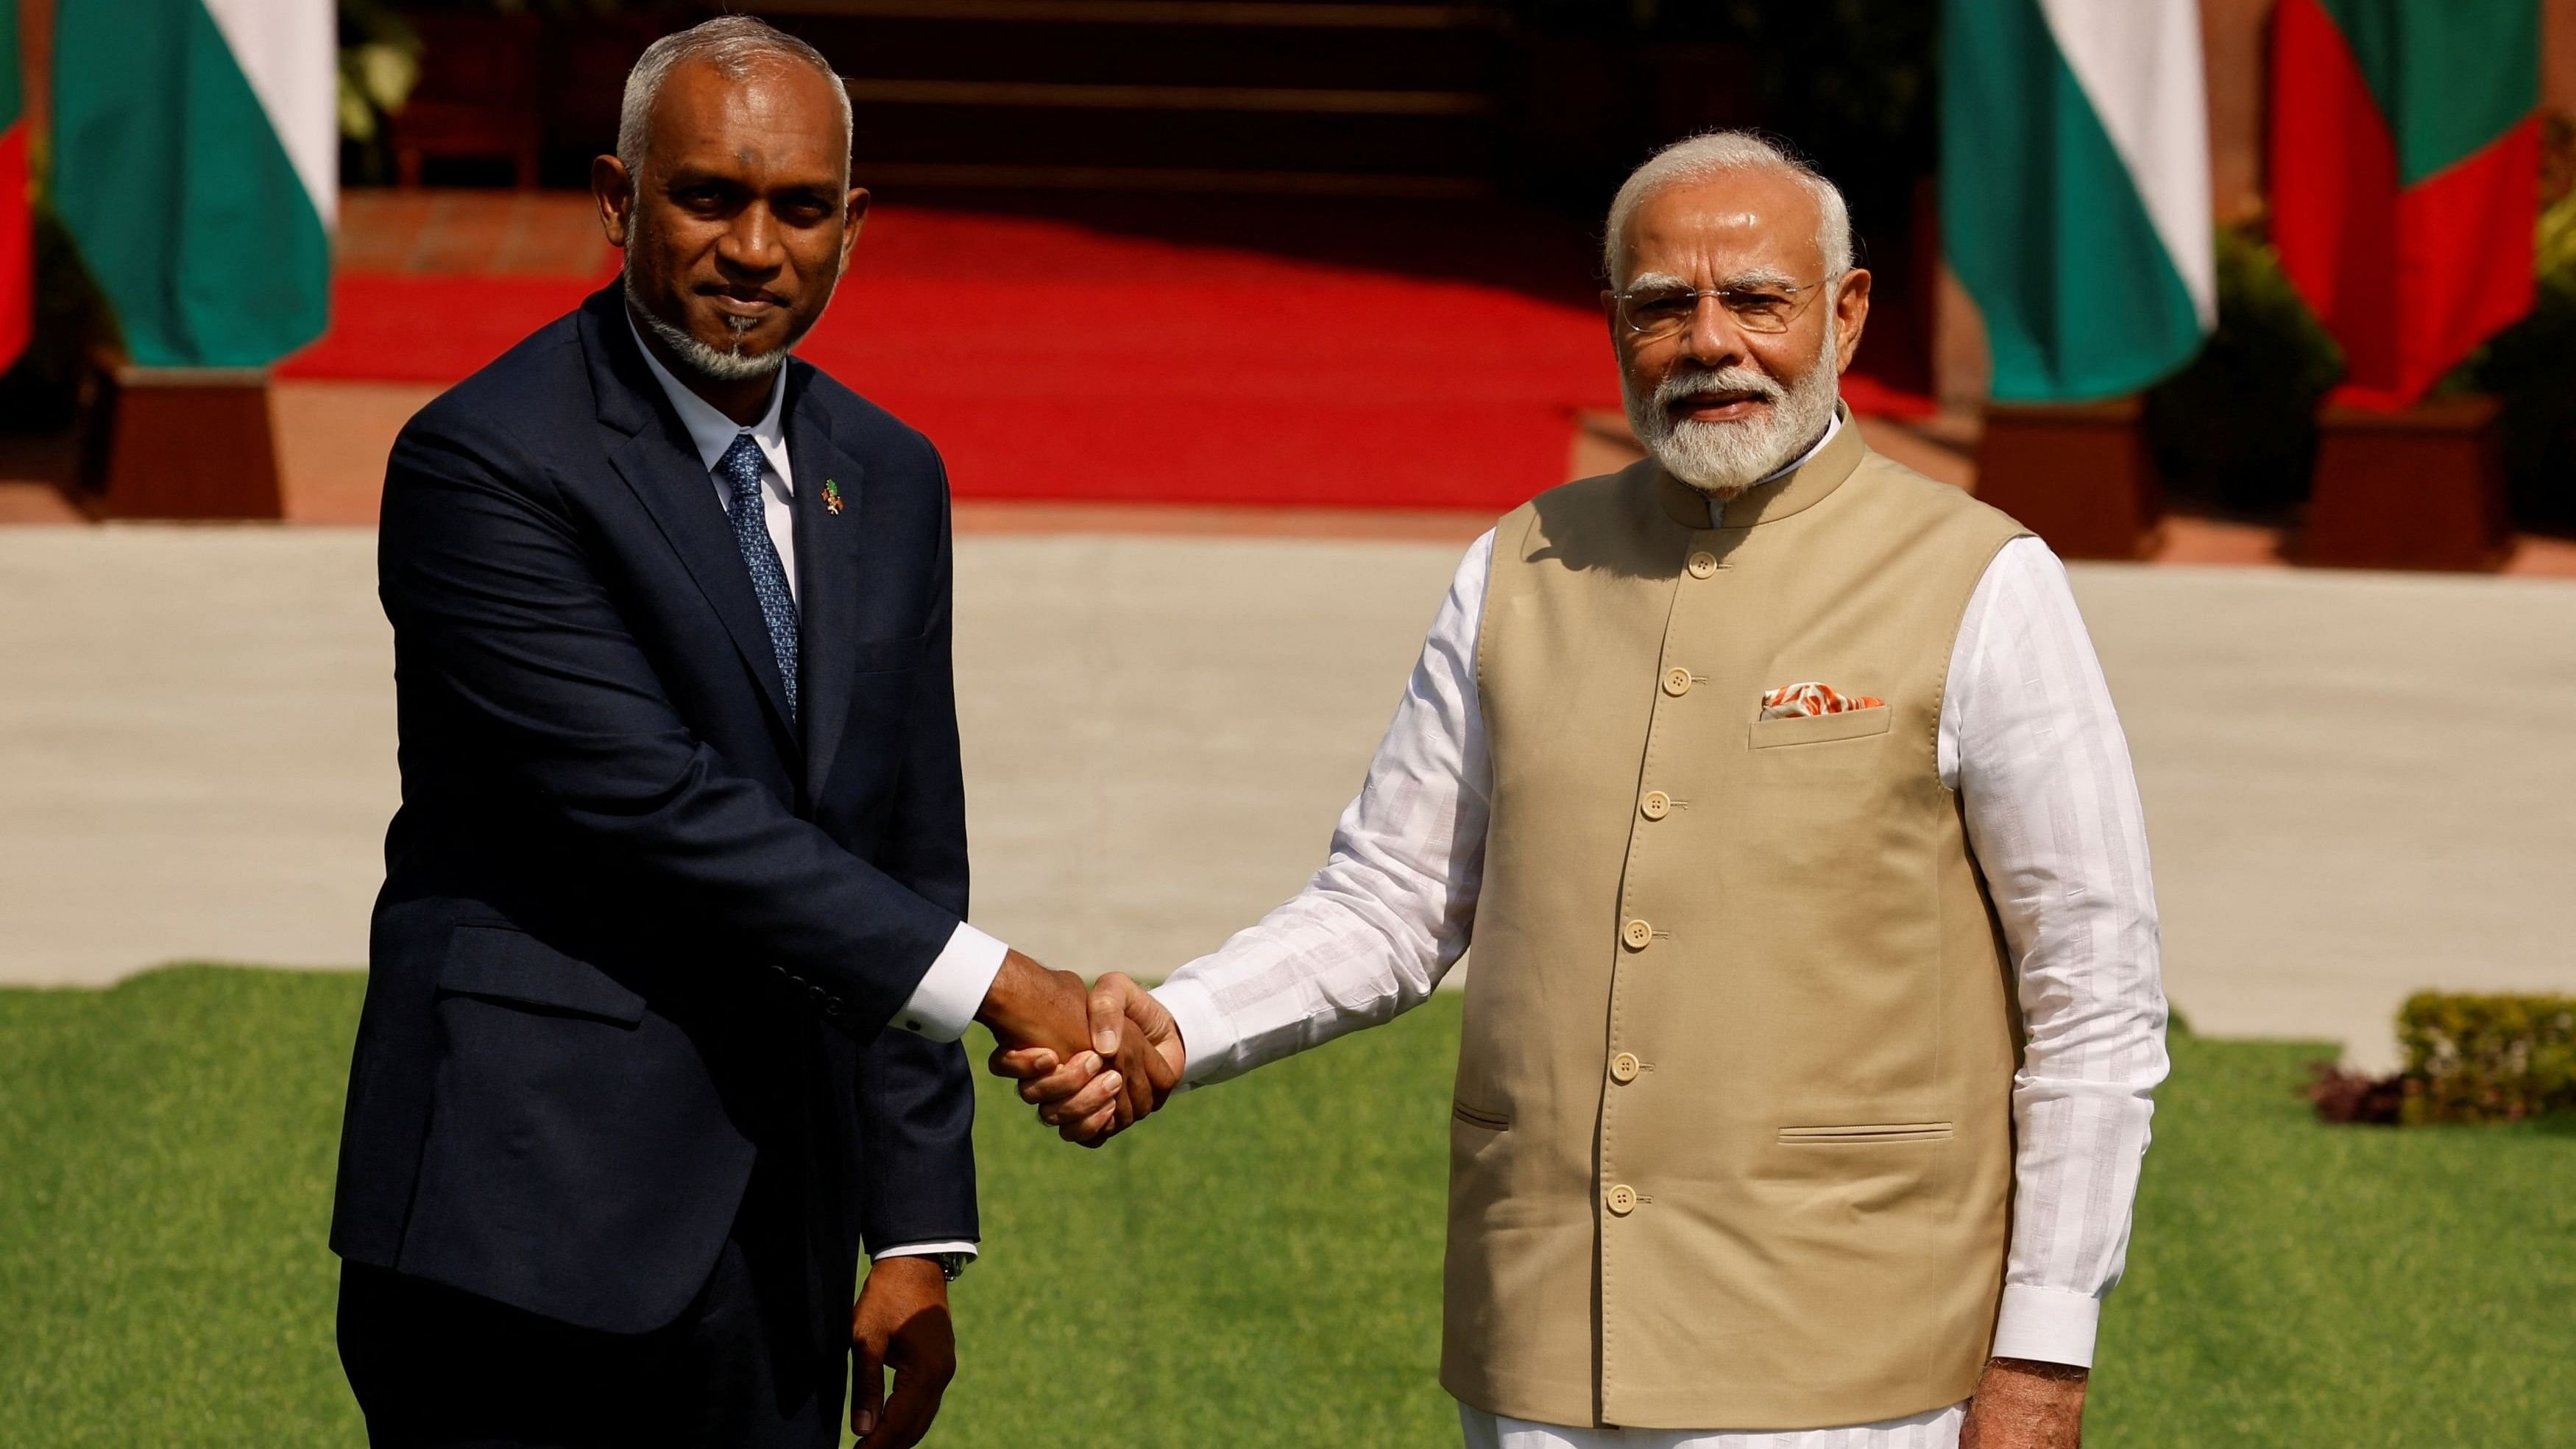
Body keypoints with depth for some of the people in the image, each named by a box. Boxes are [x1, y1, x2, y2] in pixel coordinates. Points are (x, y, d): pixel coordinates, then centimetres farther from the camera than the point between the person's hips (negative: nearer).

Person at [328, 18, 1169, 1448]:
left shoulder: (888, 481, 12)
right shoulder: (484, 462, -10)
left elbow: (905, 863, 14)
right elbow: (649, 804, -18)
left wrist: (919, 1234, 10)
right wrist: (991, 982, -18)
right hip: (528, 1228, -6)